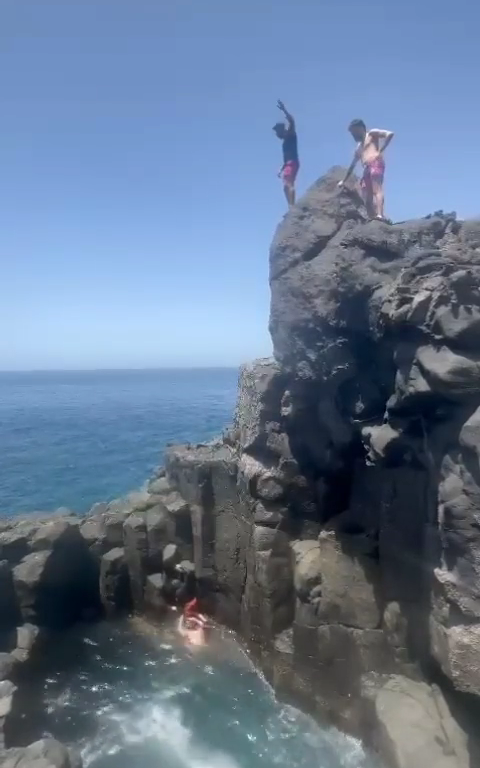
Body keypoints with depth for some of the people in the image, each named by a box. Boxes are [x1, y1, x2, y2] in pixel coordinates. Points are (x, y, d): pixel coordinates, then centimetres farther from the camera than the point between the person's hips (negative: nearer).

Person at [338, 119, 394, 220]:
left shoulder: (372, 133, 13)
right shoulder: (359, 147, 32)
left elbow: (390, 134, 0)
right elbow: (352, 165, 37)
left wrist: (380, 150, -9)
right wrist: (344, 180, 38)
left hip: (376, 164, -8)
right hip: (366, 169, 8)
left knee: (377, 189, -26)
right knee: (368, 199, -5)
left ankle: (380, 215, -43)